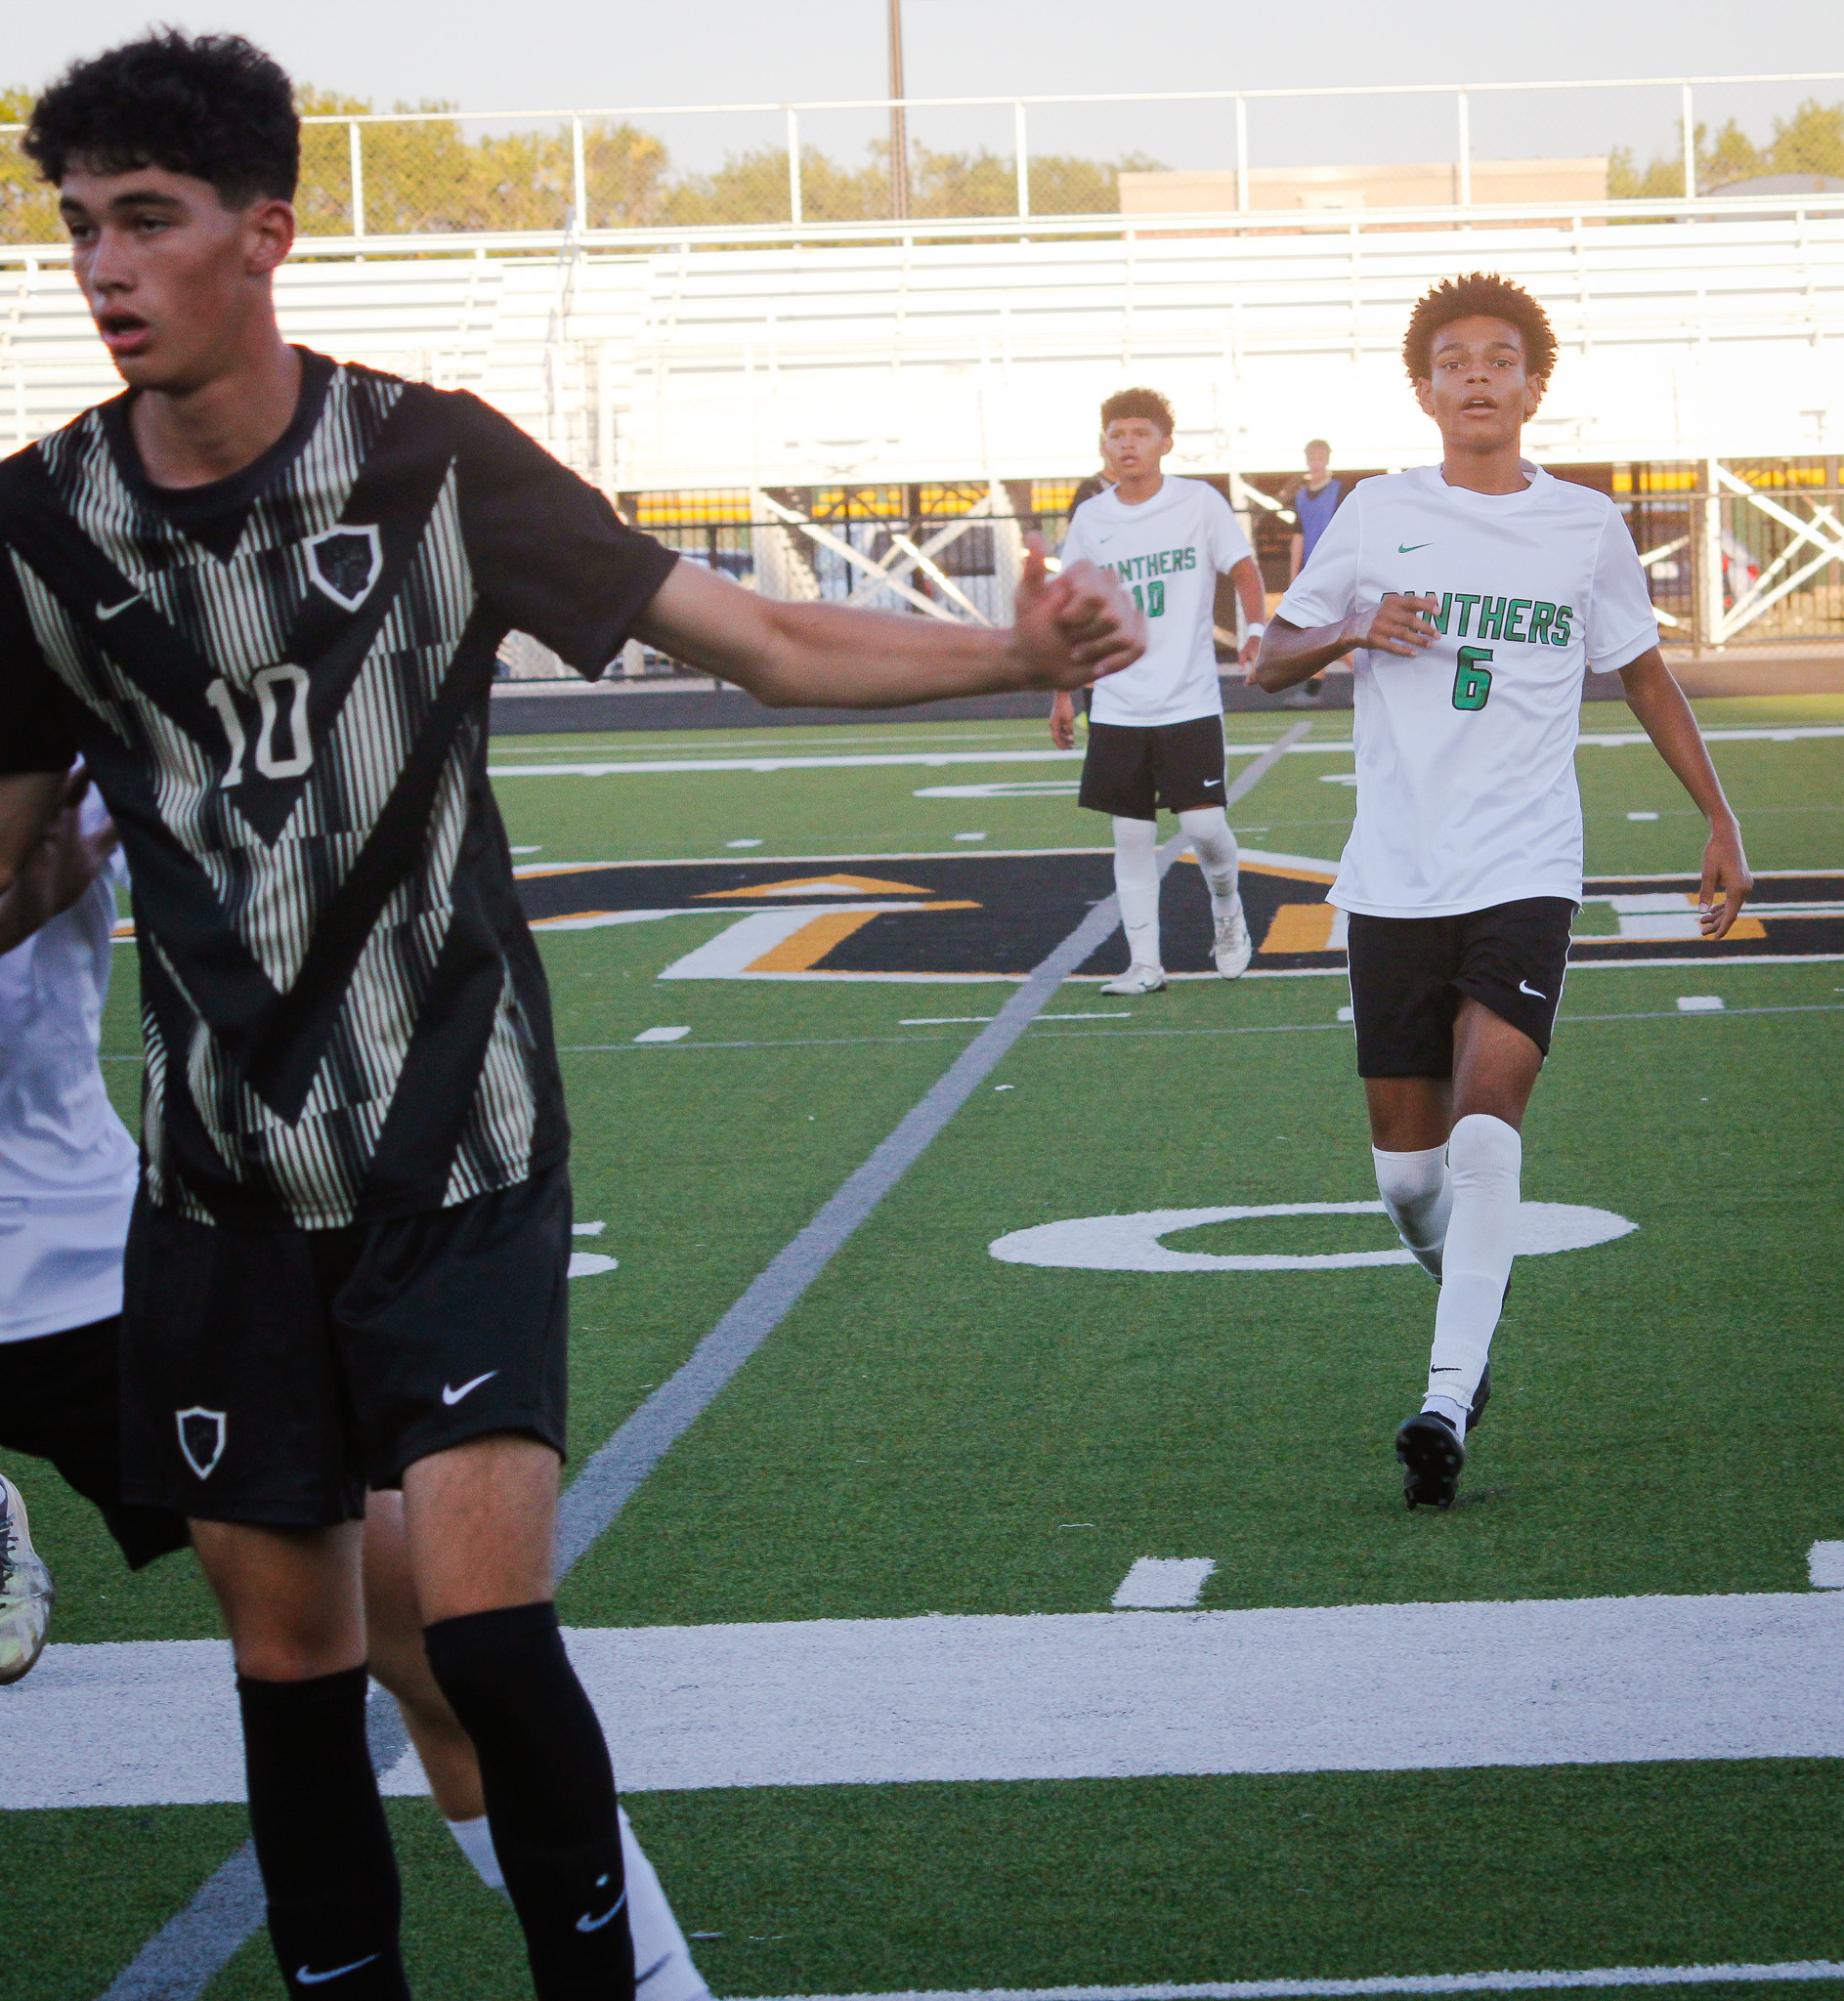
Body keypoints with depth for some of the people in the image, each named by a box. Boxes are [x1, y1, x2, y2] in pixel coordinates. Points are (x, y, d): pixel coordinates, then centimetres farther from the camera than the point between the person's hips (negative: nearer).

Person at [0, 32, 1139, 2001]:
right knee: (286, 1640, 7)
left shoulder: (428, 459, -8)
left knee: (483, 1619, -14)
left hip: (453, 1152, -3)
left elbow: (759, 640, -6)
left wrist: (1015, 649, -18)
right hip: (225, 1173, 3)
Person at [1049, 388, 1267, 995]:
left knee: (1204, 825, -8)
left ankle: (1227, 910, 23)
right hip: (1117, 709, 3)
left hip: (1189, 701, -3)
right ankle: (1144, 962, 8)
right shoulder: (1090, 519, 6)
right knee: (1131, 835, 2)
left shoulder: (1199, 502, -3)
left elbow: (1243, 569, 1)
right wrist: (1061, 692, 13)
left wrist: (1256, 631, -17)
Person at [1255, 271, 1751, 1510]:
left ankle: (1448, 1402, -23)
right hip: (1394, 882, 2)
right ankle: (1472, 1313, 36)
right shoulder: (1380, 516, 5)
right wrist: (1356, 632, -9)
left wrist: (1720, 821, 16)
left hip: (1524, 875, -2)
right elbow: (1270, 661, 11)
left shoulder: (1587, 528, 5)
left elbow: (1645, 674, 19)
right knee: (1408, 1164, 5)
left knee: (1486, 1130, -20)